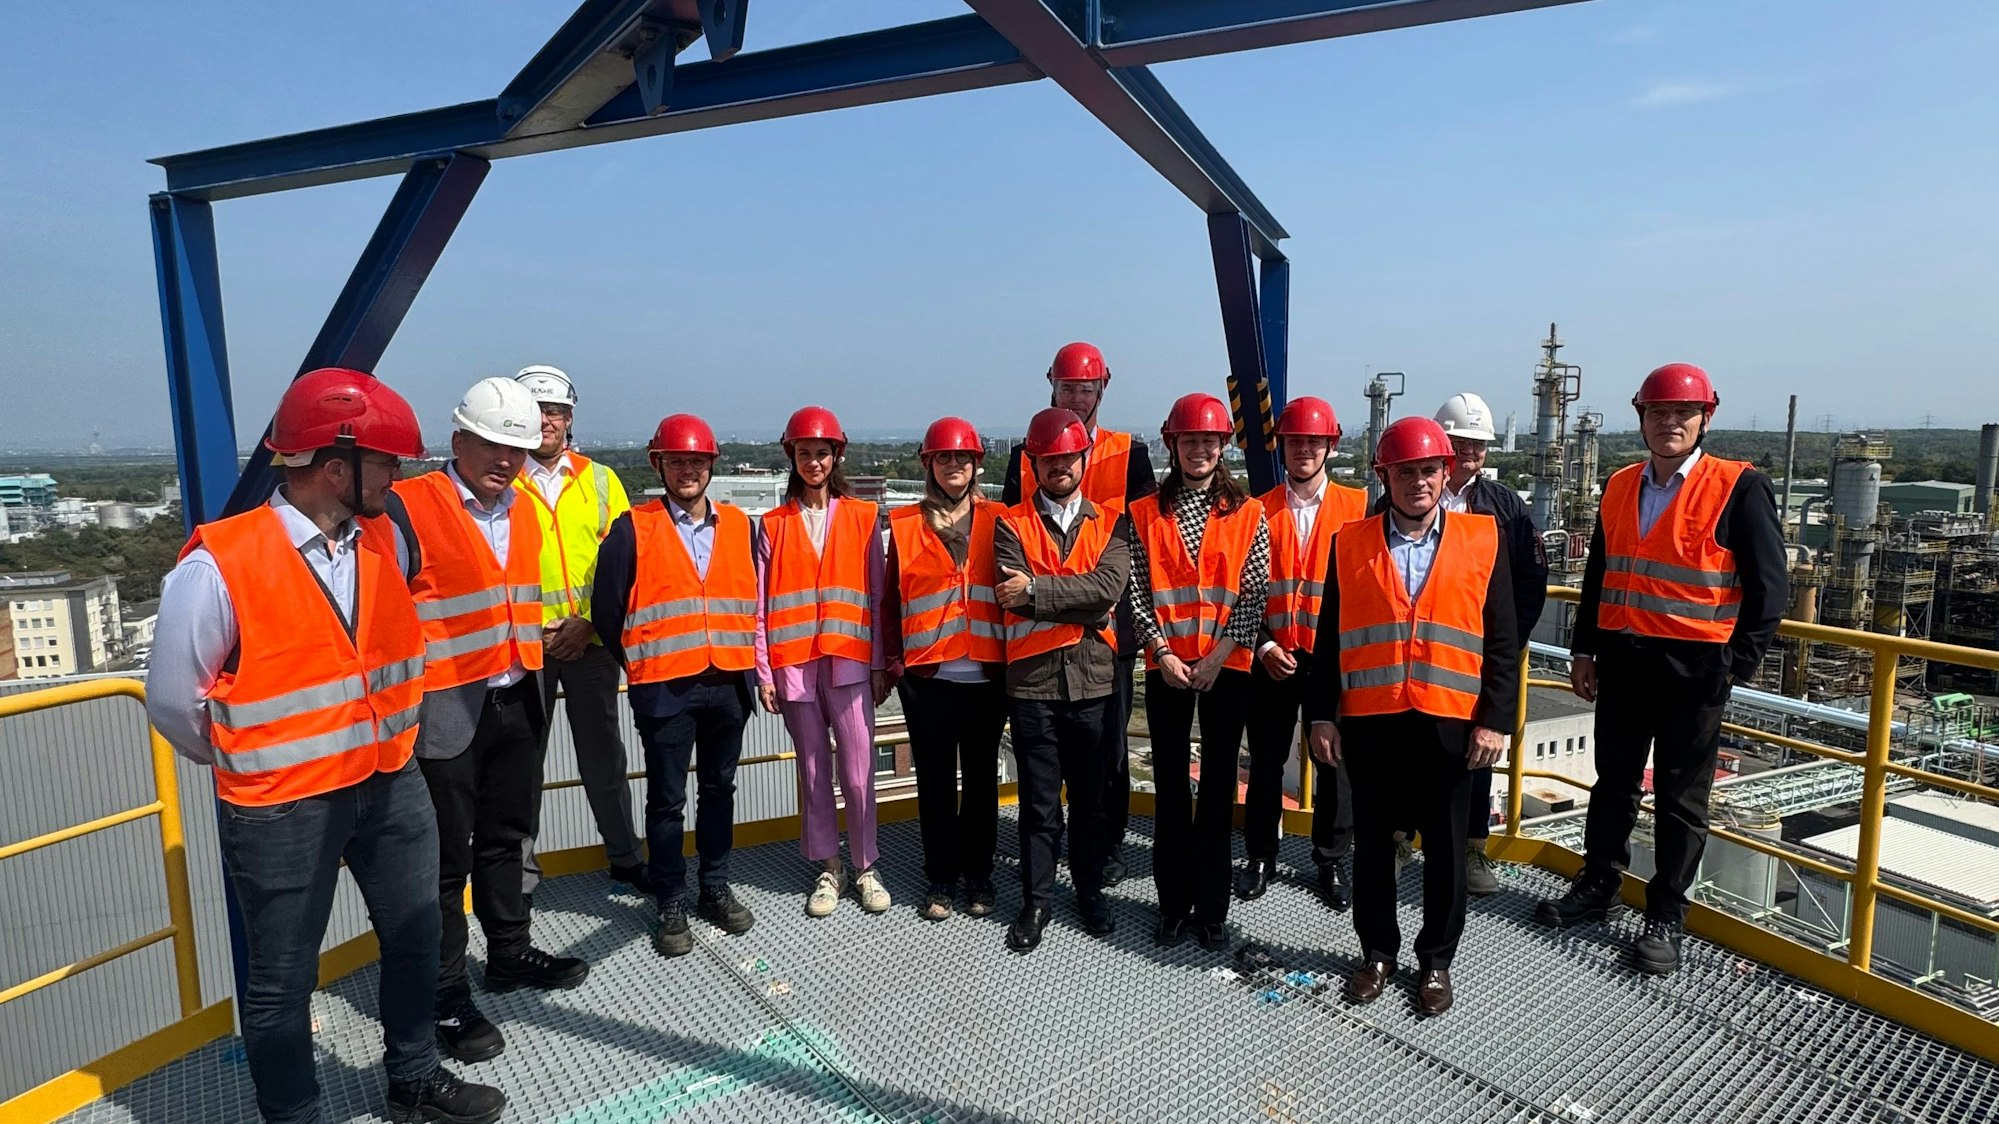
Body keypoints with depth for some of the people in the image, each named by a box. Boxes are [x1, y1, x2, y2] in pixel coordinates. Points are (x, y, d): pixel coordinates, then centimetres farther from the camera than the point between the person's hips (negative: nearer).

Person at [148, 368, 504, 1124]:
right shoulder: (218, 567, -19)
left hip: (392, 783, 6)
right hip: (280, 807, -5)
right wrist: (251, 764, 5)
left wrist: (388, 738, 13)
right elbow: (173, 701, -8)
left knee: (415, 939, 19)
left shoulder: (387, 539, -2)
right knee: (282, 978, 11)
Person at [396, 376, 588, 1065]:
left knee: (506, 838, 20)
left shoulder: (523, 510, 10)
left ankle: (509, 954, 37)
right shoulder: (409, 507, -12)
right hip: (445, 710, -7)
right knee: (445, 859, 4)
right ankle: (445, 996, 19)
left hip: (516, 702, 7)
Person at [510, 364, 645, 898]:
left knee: (604, 755, 11)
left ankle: (625, 855, 23)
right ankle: (520, 865, 23)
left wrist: (588, 622, -9)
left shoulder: (600, 480, 6)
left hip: (593, 642, 1)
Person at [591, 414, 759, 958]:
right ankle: (672, 903, 21)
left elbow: (756, 599, 12)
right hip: (665, 689, -3)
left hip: (728, 683, 3)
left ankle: (716, 888, 29)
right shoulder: (632, 529, -3)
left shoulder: (740, 526, 7)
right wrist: (638, 666, 4)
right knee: (667, 799, 6)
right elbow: (607, 611, -1)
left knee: (719, 789, 14)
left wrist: (748, 666, 8)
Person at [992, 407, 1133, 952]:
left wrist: (1036, 590, -15)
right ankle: (1035, 902, 24)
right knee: (1039, 801, 8)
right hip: (1033, 682, -1)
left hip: (1094, 681, 1)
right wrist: (1083, 604, -11)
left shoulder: (1110, 522, 6)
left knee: (1092, 797, 13)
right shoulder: (1011, 524, 3)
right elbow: (1015, 596, -12)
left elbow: (1110, 585, -12)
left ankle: (1090, 891, 32)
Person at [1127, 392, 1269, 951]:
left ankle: (1212, 908, 18)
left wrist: (1217, 656, -12)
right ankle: (1173, 903, 21)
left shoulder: (1247, 514, 2)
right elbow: (1137, 591, 0)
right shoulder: (1146, 514, 4)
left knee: (1219, 787, 6)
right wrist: (1162, 653, -10)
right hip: (1166, 667, 1)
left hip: (1226, 667, 0)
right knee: (1171, 787, 8)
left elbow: (1254, 593, -4)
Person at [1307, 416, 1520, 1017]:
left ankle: (1436, 960, 30)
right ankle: (1377, 952, 30)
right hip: (1369, 721, 1)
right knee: (1372, 842, 12)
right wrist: (1322, 715, -1)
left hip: (1450, 721, 0)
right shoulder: (1350, 543, 3)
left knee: (1445, 846, 11)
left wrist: (1495, 719, -5)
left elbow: (1502, 641, 1)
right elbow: (1330, 639, 4)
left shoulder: (1482, 539, 2)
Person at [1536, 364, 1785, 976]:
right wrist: (1583, 650, 11)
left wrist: (1737, 665, -12)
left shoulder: (1739, 487, -7)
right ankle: (1597, 886, 30)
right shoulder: (1620, 486, 8)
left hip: (1693, 667, -4)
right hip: (1621, 660, 5)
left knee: (1681, 798, 7)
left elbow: (1769, 584, -7)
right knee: (1613, 782, 15)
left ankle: (1666, 918, 20)